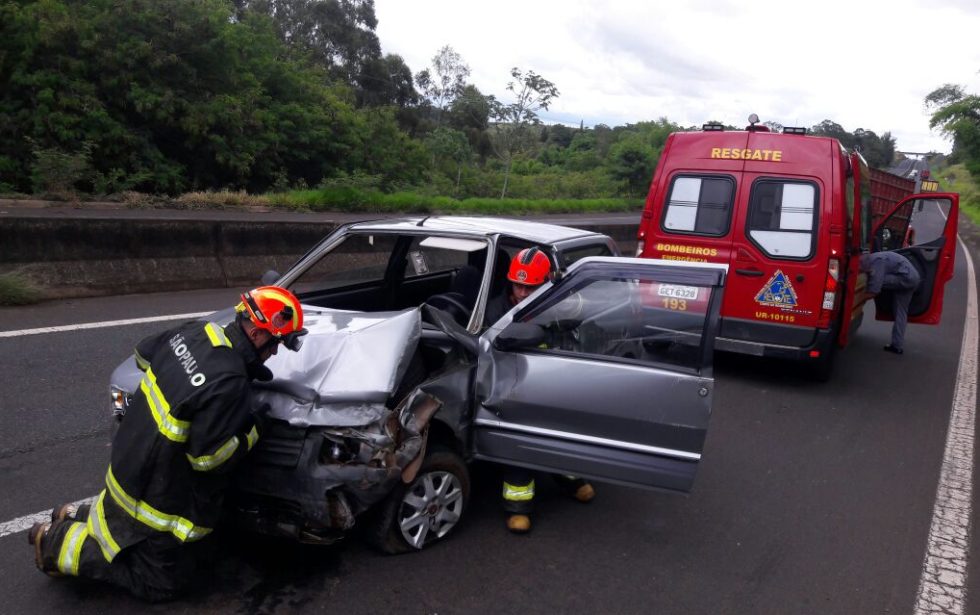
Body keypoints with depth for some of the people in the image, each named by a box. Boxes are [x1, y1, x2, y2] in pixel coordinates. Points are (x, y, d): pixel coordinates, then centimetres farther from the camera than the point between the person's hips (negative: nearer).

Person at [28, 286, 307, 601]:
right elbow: (206, 457, -26)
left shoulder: (196, 330, -8)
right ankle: (57, 543, 10)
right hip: (160, 497, -9)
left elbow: (143, 354, 12)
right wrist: (253, 429, -13)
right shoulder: (228, 383, -33)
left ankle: (76, 517, 23)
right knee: (163, 583, 11)